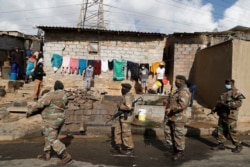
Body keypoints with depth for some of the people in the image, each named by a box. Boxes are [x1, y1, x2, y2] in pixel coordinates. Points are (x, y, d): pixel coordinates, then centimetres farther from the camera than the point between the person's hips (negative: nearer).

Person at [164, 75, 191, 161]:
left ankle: (180, 152, 15)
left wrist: (170, 109, -25)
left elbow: (182, 105, -29)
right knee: (169, 131, 18)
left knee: (178, 135, 1)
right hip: (172, 117, 11)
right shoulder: (179, 90, 17)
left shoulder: (184, 91, -17)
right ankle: (174, 148, 32)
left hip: (178, 118, -11)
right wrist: (168, 104, 12)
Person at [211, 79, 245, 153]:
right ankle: (221, 144, 20)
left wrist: (229, 104, -27)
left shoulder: (236, 92, -7)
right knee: (221, 130, 10)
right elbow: (220, 102, 24)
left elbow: (239, 103, -20)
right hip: (222, 114, 8)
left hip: (230, 115, -8)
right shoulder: (224, 93, 18)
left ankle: (238, 145, 13)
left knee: (232, 131, -3)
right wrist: (215, 109, 13)